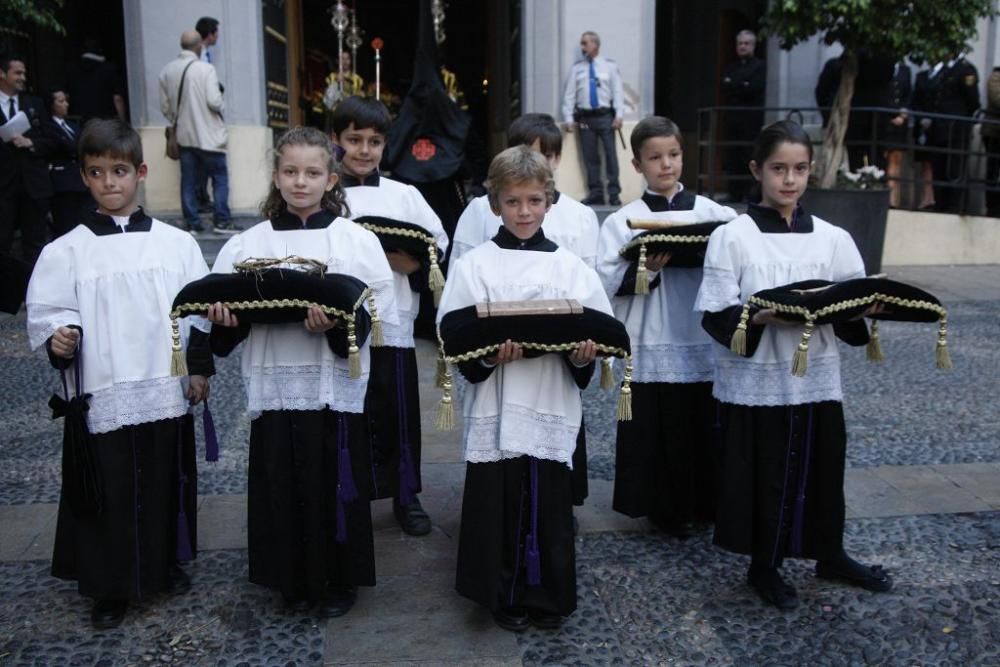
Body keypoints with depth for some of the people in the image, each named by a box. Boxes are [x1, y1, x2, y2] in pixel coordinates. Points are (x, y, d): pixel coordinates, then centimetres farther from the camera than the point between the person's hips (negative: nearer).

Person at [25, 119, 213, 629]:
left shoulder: (176, 242, 1)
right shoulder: (66, 250, -3)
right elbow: (46, 311, -2)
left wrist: (200, 367, 4)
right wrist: (58, 338, -22)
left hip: (166, 389, 2)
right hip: (103, 395, -1)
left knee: (167, 482, 14)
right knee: (109, 492, 7)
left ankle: (168, 563, 36)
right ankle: (110, 587, 24)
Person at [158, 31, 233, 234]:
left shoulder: (166, 71, 3)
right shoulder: (205, 69, -12)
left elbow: (165, 107, 6)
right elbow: (214, 101, -18)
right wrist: (222, 104, 4)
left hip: (183, 136, 5)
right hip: (208, 135, -5)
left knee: (188, 181, 8)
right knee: (220, 178, 5)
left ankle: (192, 223, 10)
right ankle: (221, 220, 2)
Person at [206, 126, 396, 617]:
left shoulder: (356, 240, -1)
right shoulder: (249, 243, 6)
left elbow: (371, 312, -8)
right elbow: (224, 309, 9)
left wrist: (336, 323, -26)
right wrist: (222, 316, -13)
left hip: (335, 385, -2)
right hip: (275, 384, 2)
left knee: (336, 486, 7)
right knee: (282, 487, 10)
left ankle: (341, 580, 27)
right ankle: (295, 580, 30)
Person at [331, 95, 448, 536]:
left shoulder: (404, 195, 6)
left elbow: (438, 248, 5)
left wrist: (410, 261, -12)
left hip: (392, 322, 1)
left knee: (397, 413, 9)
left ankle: (406, 496, 26)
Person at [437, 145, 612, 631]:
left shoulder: (571, 267, 5)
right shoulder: (474, 265, 1)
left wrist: (584, 355, -15)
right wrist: (485, 355, -21)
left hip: (552, 407, 1)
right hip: (496, 408, -1)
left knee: (550, 506, 8)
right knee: (499, 505, 6)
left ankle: (548, 597, 28)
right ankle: (505, 598, 26)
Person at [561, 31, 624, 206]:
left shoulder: (610, 65, 4)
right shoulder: (576, 67, 9)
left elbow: (618, 91, -1)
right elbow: (569, 94, 6)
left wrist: (619, 116, -10)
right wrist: (569, 119, -1)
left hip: (605, 116, -2)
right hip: (585, 118, 2)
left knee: (610, 154, -2)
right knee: (590, 157, 4)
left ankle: (614, 193, 4)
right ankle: (595, 193, 12)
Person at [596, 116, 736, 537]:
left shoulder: (713, 212, 7)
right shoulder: (623, 221, 0)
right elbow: (609, 283, -6)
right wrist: (645, 269, -21)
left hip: (705, 344, 2)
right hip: (652, 347, -2)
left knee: (705, 428, 10)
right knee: (657, 430, 5)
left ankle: (706, 503, 28)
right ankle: (664, 507, 22)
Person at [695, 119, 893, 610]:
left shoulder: (833, 238, 4)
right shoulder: (731, 237, -7)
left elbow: (855, 309, 8)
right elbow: (716, 316, -11)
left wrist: (863, 310, -14)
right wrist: (761, 317, -27)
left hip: (817, 377, 4)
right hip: (757, 380, -3)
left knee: (824, 469, 16)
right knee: (764, 475, 7)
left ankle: (830, 555, 38)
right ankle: (763, 567, 27)